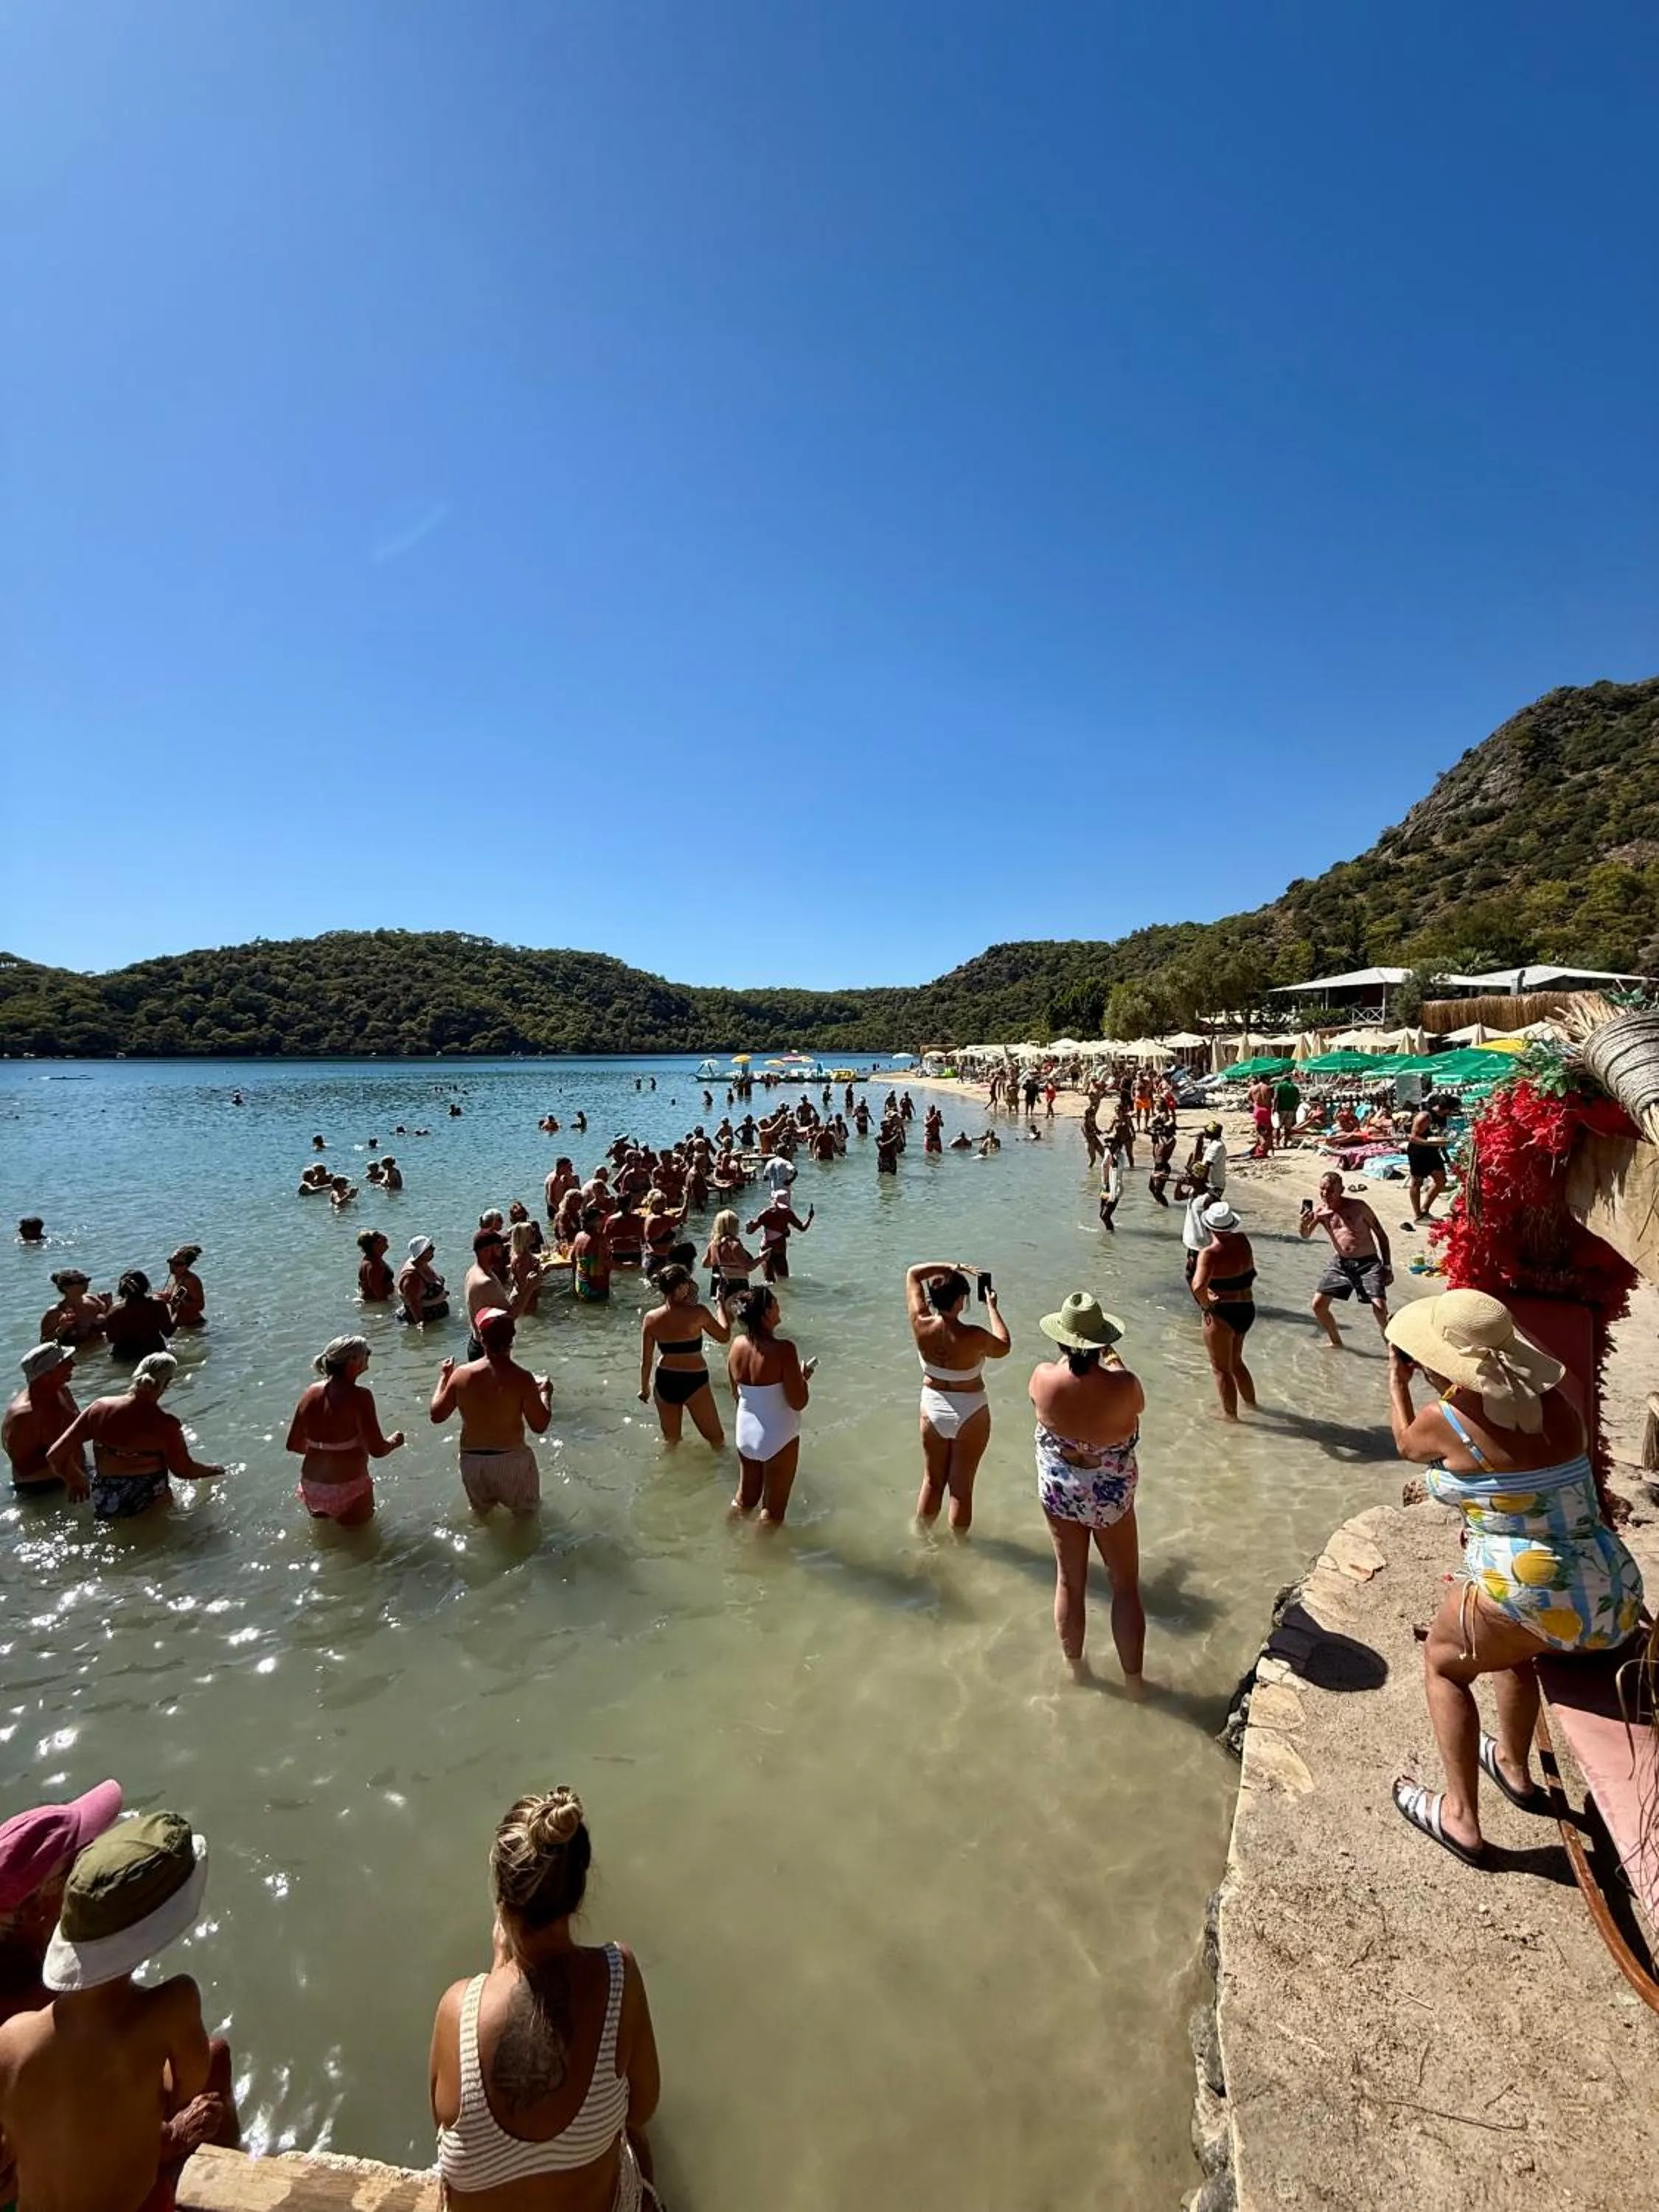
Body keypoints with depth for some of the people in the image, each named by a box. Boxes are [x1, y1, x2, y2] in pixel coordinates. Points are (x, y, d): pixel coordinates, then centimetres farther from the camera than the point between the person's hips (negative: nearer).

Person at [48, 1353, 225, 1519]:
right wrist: (213, 1468, 17)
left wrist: (75, 1480, 17)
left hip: (103, 1508, 5)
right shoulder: (166, 1425, -18)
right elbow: (185, 1470, -4)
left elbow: (56, 1455, -2)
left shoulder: (100, 1408, -9)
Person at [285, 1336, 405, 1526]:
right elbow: (377, 1450, -21)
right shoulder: (359, 1397, -22)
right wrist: (394, 1441, -1)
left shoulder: (311, 1392, -4)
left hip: (311, 1486, 5)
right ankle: (344, 1513, 9)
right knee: (359, 1518, 25)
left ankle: (321, 1509, 18)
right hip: (348, 1487, -5)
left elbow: (292, 1445, 6)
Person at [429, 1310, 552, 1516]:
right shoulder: (522, 1378, -19)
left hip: (471, 1459, 3)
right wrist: (545, 1393, 3)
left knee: (481, 1509, 28)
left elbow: (436, 1415, 1)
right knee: (526, 1509, 19)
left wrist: (443, 1378, 12)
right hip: (511, 1459, -3)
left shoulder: (462, 1374, -12)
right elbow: (540, 1426, -12)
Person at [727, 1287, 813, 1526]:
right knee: (773, 1510, 15)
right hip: (779, 1439, -6)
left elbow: (736, 1393, 7)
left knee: (744, 1498, 27)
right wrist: (804, 1377, -4)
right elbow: (799, 1403, -23)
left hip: (746, 1433, 6)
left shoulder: (737, 1344, -7)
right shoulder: (783, 1349, -26)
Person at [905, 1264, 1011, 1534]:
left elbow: (913, 1273, -6)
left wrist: (950, 1266, -6)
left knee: (932, 1481, 22)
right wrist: (992, 1307, 0)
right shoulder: (974, 1337, -28)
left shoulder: (921, 1325, -19)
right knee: (962, 1488, 13)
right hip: (970, 1416, -3)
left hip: (933, 1410, 4)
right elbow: (1003, 1347, -5)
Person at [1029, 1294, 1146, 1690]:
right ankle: (1133, 1680, 31)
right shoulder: (1122, 1386, -27)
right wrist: (1112, 1359, 11)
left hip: (1058, 1493, 2)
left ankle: (1075, 1668, 41)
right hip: (1111, 1497, -2)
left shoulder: (1043, 1378, -23)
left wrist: (1071, 1356, 13)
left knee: (1069, 1582, 21)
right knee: (1126, 1586, 19)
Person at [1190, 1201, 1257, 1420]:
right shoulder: (1243, 1242, -5)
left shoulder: (1210, 1253, -23)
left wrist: (1206, 1305, -17)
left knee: (1221, 1368, 12)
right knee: (1235, 1361, 29)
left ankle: (1230, 1414, 24)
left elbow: (1198, 1287, -36)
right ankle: (1250, 1401, 44)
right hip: (1247, 1310, 7)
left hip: (1221, 1314, -7)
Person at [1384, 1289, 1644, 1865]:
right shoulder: (1556, 1403, 3)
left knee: (1442, 1660, 21)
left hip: (1533, 1596, -7)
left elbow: (1407, 1444, 12)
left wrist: (1397, 1378, 23)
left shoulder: (1446, 1419, -14)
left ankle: (1460, 1817, 22)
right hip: (1613, 1596, 7)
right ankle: (1514, 1767, 49)